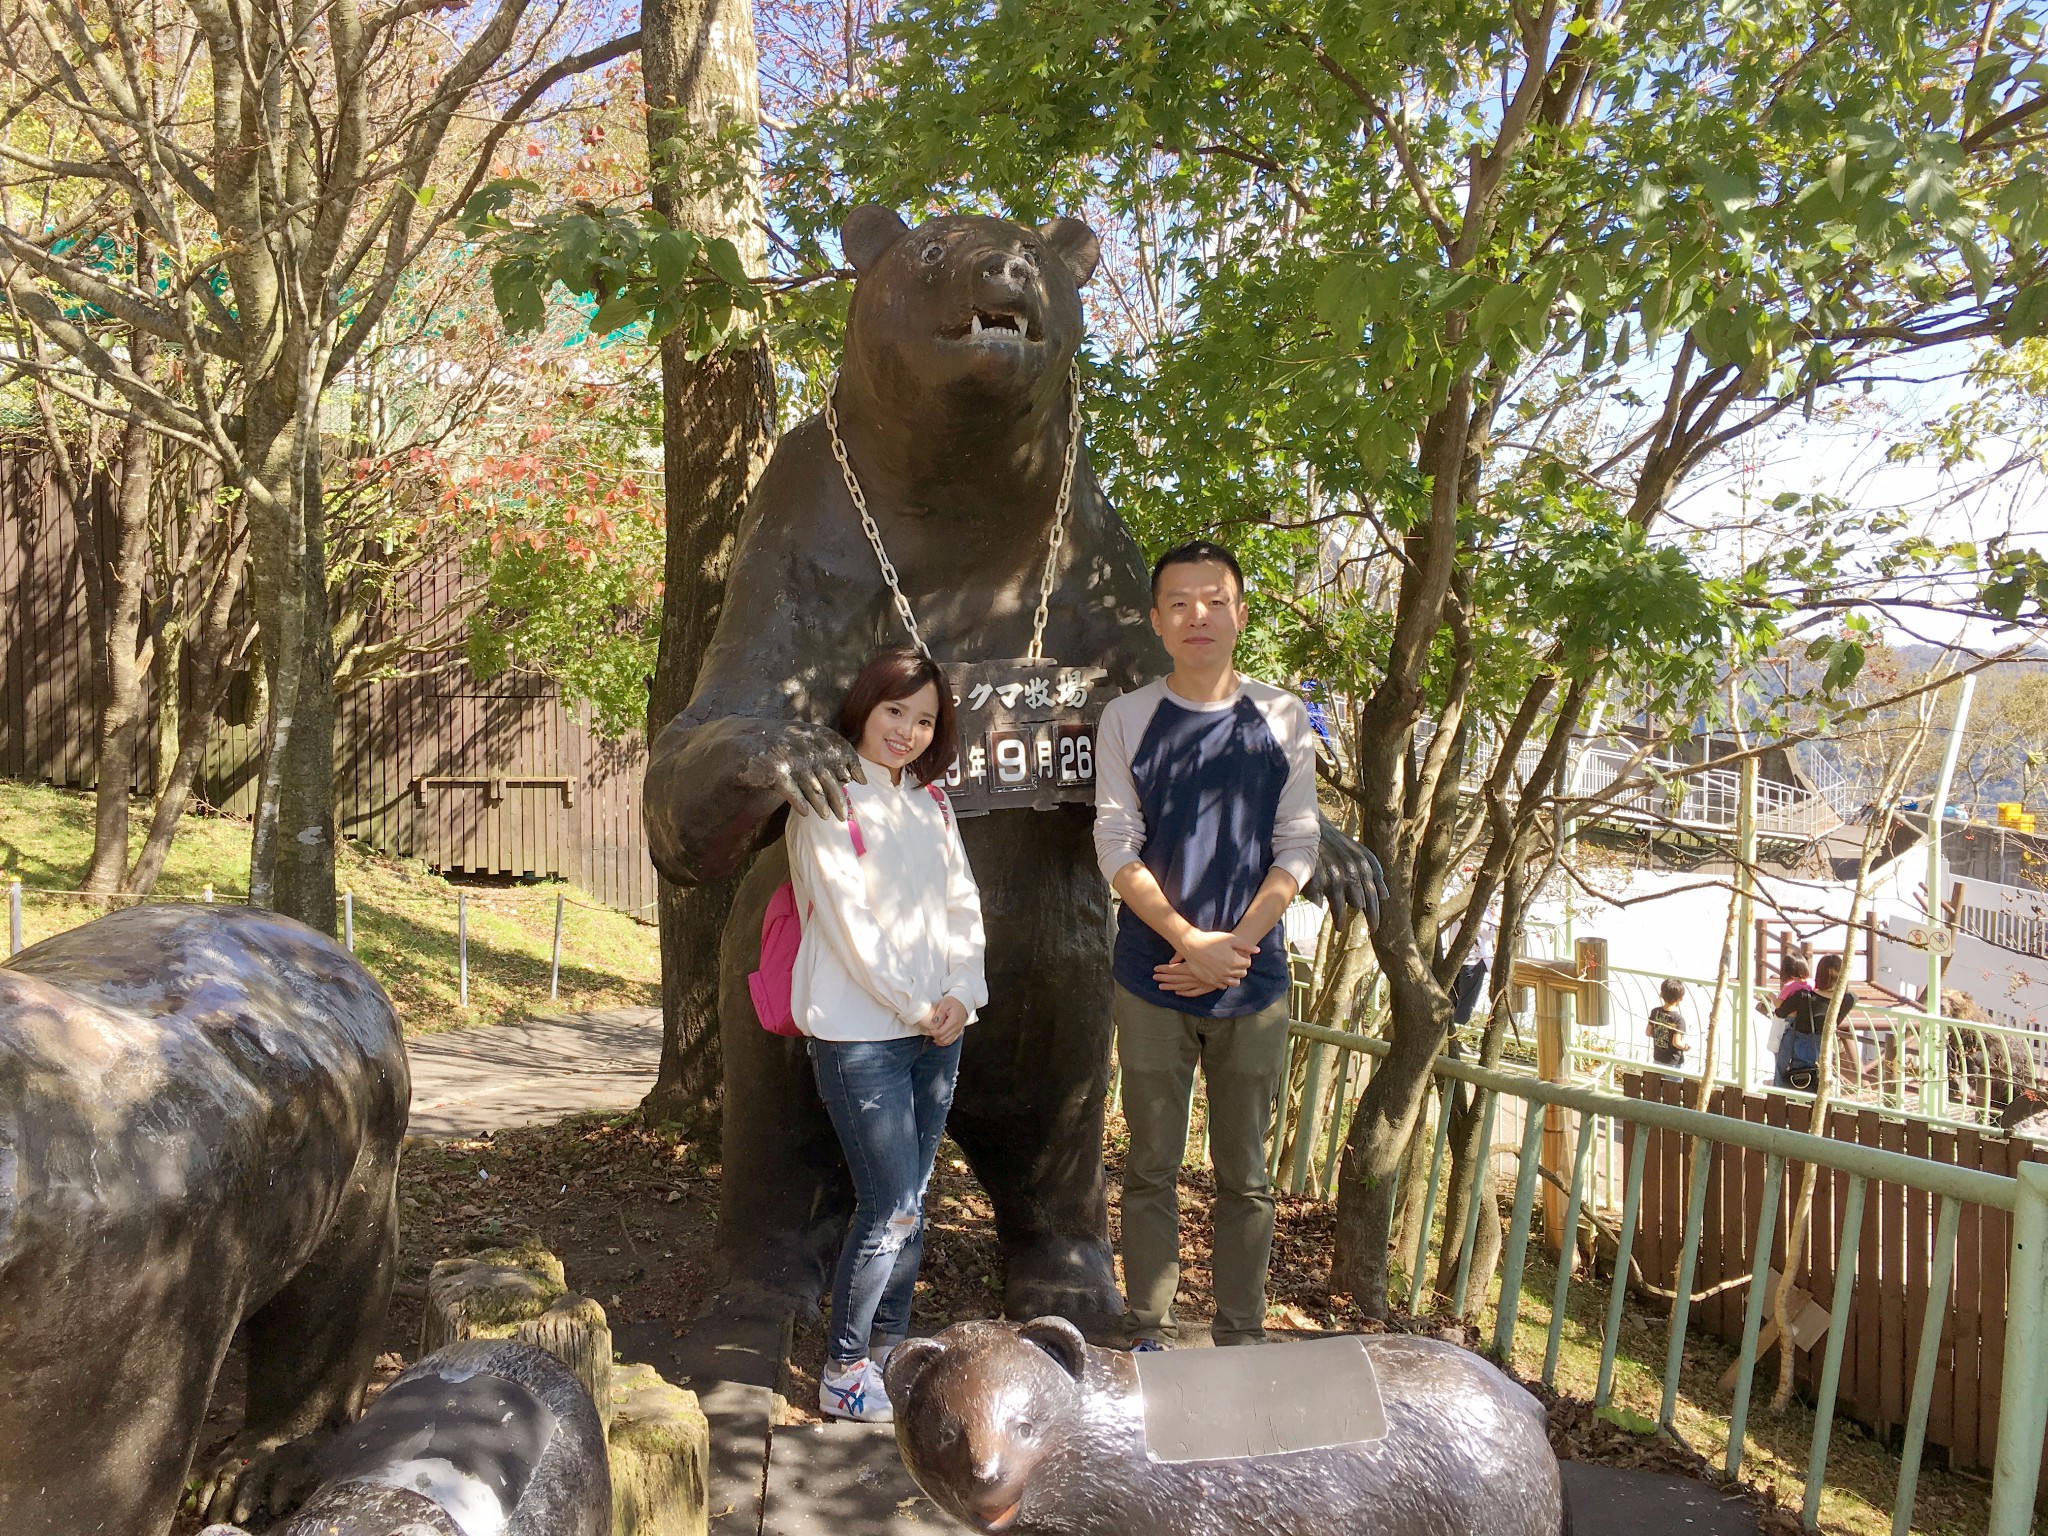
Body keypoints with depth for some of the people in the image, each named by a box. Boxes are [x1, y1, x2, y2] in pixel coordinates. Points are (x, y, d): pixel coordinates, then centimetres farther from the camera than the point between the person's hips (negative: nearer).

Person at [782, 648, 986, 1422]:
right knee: (891, 1206, -7)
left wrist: (963, 992, -4)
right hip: (860, 1032, -6)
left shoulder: (931, 800, 13)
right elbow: (848, 918, -13)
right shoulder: (828, 801, -8)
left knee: (909, 1203, 12)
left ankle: (887, 1351, 26)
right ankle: (843, 1374, 9)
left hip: (935, 1029, 7)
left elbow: (962, 902, 10)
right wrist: (914, 1007, -10)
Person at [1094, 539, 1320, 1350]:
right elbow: (1117, 848, -3)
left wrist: (1234, 945, -10)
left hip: (1252, 982, 1)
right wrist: (1192, 942, -13)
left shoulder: (1283, 718, 4)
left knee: (1244, 1175, 9)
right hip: (1152, 981, -1)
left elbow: (1296, 849, 2)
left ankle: (1242, 1339, 20)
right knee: (1151, 1170, 7)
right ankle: (1151, 1338, 18)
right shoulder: (1127, 718, 1)